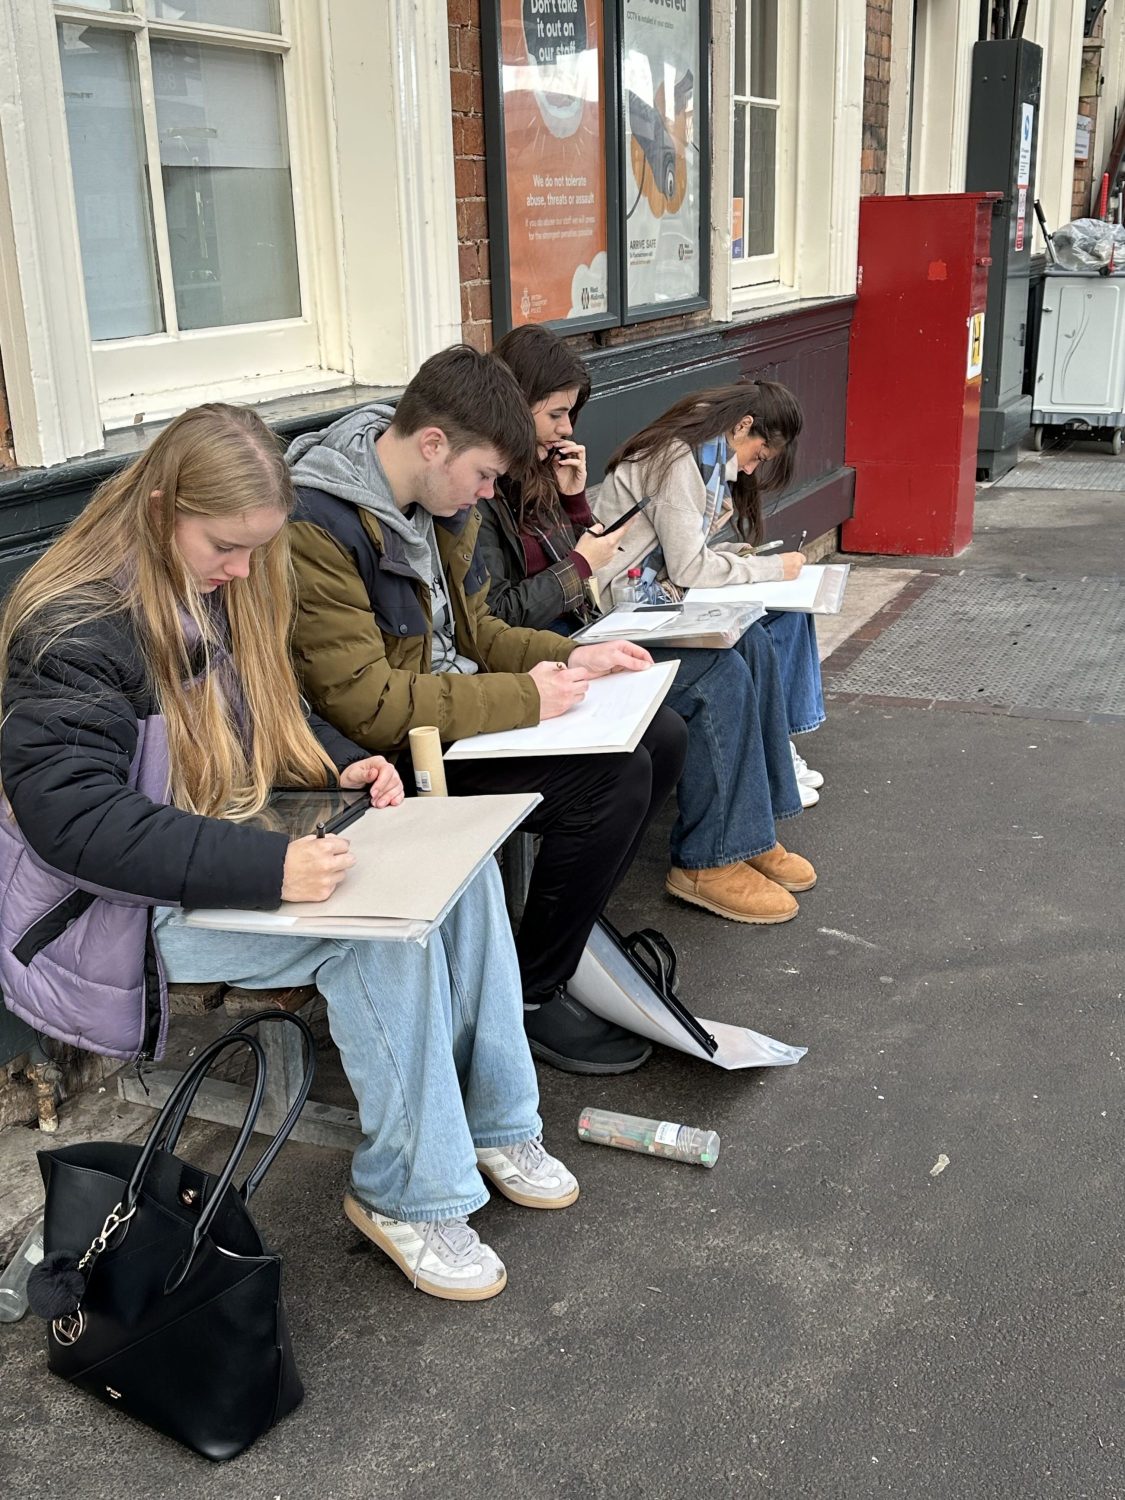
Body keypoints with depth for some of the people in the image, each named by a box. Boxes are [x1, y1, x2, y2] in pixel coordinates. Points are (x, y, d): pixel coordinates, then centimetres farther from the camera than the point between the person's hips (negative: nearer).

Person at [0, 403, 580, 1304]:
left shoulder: (219, 589, 5)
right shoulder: (75, 629, -21)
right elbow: (73, 816, -29)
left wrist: (342, 764, -3)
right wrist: (267, 870, -38)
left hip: (232, 842, 8)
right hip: (121, 904, -8)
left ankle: (493, 1123, 1)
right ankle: (410, 1194, -11)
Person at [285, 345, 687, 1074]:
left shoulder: (437, 499, 5)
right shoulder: (317, 528, -24)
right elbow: (366, 707, -27)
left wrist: (569, 656, 1)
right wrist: (523, 698, -23)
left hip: (456, 706, 9)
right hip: (393, 756, -9)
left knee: (660, 737, 4)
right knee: (614, 778, -22)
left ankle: (573, 925, 17)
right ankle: (534, 997, -3)